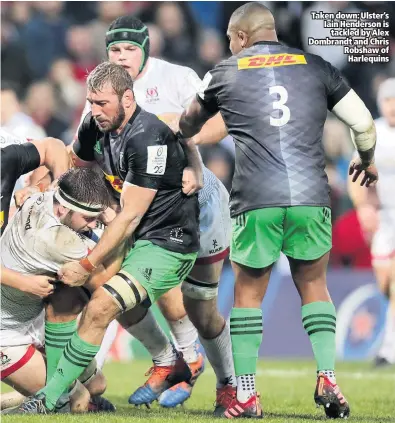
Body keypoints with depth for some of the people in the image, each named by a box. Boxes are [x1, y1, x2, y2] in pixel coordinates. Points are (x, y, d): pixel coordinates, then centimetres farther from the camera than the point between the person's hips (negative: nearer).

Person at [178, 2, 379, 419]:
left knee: (248, 293, 12)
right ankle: (328, 380, 3)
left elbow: (189, 124, 32)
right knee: (313, 286, 17)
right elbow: (363, 122, 11)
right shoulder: (314, 66, 12)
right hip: (311, 197, 1)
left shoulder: (225, 73, 13)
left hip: (256, 203, -1)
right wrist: (366, 160, 32)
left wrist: (181, 136, 56)